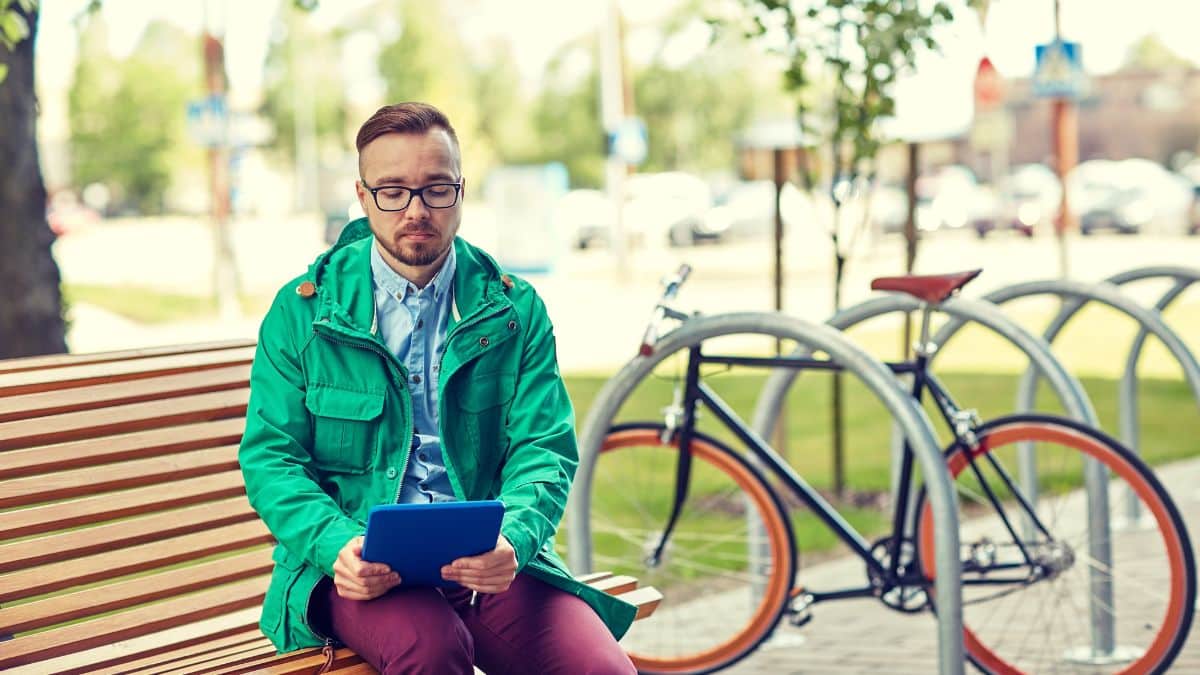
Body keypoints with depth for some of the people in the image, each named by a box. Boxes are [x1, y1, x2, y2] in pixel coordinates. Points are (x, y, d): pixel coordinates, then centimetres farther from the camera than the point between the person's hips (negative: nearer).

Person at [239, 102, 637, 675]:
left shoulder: (515, 310, 11)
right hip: (360, 564, -1)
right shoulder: (302, 311, 7)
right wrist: (336, 545, -17)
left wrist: (511, 539, -19)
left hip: (488, 560, 1)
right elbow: (270, 456, 4)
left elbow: (544, 450, 4)